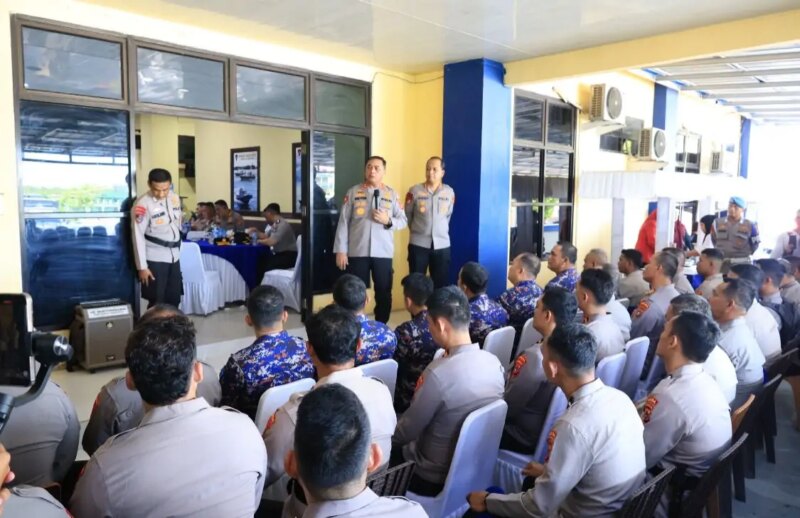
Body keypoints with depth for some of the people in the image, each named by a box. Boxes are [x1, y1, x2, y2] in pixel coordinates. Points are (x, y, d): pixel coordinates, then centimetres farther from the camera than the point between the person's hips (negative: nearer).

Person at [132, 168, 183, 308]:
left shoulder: (175, 199, 2)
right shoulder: (142, 204, -16)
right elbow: (138, 237, -15)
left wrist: (178, 248, 12)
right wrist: (142, 266, -15)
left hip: (174, 257, 6)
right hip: (154, 259, -6)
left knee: (174, 299, 12)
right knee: (157, 302, 0)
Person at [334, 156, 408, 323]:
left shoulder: (392, 194, 6)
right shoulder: (353, 192, 3)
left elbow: (403, 221, 5)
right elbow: (343, 223, 0)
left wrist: (388, 220, -16)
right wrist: (340, 250, -5)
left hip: (383, 253, 1)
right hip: (357, 252, -1)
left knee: (383, 293, 8)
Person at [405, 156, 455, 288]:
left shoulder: (449, 192, 3)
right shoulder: (414, 191, -4)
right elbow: (407, 215, 7)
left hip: (442, 245, 2)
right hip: (418, 244, -2)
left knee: (440, 284, 7)